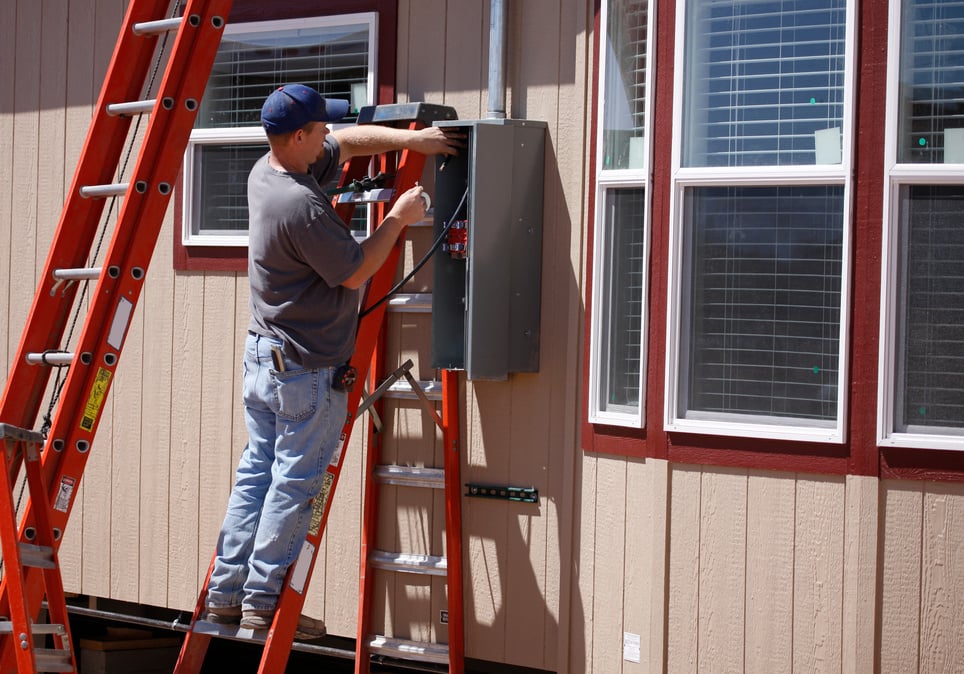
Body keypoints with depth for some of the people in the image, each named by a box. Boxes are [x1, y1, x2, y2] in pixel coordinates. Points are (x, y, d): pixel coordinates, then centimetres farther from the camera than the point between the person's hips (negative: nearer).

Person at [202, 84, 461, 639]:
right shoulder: (302, 205, -25)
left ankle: (226, 593, 18)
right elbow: (354, 272, -15)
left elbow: (349, 142, 18)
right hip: (307, 369, -9)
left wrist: (410, 139, 10)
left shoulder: (267, 172, 5)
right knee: (294, 485, 0)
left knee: (256, 474, 14)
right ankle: (263, 602, 5)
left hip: (263, 354, 9)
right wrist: (398, 218, -5)